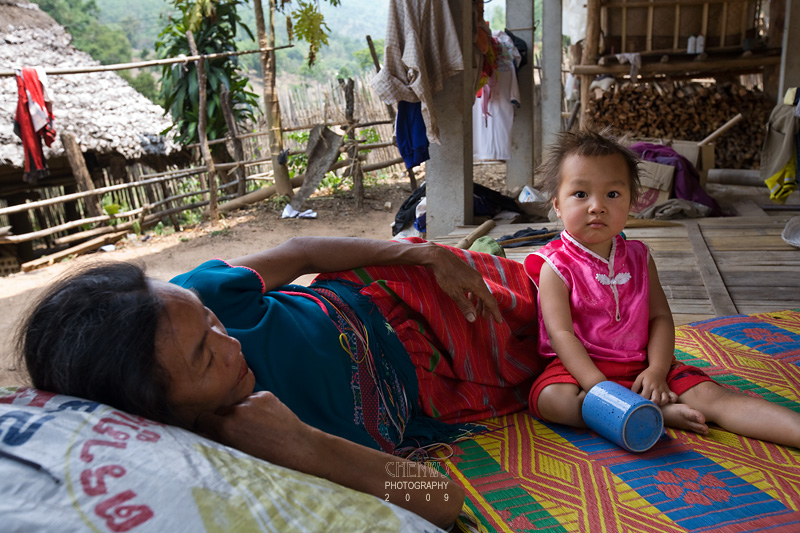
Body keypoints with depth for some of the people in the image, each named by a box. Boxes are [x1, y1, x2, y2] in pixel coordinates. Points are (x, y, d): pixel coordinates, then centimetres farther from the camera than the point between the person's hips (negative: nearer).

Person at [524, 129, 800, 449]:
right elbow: (561, 334, -16)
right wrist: (599, 388, -28)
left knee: (707, 393, -15)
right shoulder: (555, 266, -7)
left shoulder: (638, 257, 8)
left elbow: (660, 317, 4)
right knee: (550, 397, -33)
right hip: (583, 367, -3)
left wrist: (657, 370, -14)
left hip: (642, 365, 4)